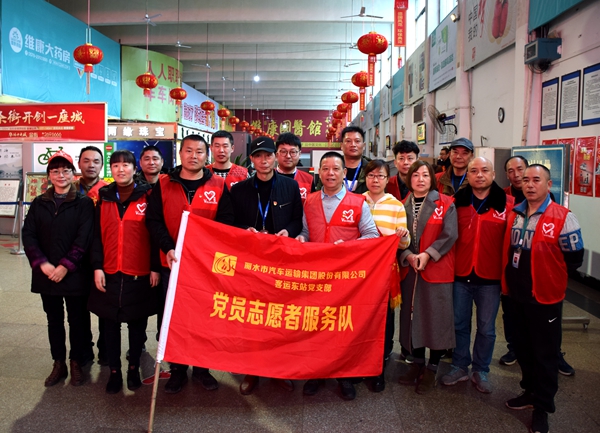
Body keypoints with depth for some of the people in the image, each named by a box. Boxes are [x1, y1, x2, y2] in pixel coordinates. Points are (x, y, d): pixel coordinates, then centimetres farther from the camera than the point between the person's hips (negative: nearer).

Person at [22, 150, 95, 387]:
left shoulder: (84, 203, -3)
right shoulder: (39, 203, 9)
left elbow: (84, 238, -10)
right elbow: (28, 235, 2)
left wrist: (66, 266, -16)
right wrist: (42, 263, -11)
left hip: (75, 274, -3)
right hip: (46, 275, 4)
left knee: (77, 320, 6)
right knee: (54, 320, 13)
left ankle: (76, 363, 21)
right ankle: (58, 364, 25)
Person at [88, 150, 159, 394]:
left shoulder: (147, 196, -1)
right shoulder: (104, 198, 9)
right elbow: (97, 235, 8)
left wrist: (156, 267, -7)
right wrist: (97, 267, -1)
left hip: (140, 274, -3)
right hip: (109, 273, 3)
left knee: (137, 324, 9)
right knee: (110, 324, 9)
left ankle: (134, 368, 25)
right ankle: (114, 372, 21)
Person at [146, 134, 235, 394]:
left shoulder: (219, 186, 2)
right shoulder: (163, 185, 4)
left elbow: (226, 223, -1)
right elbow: (153, 221, -1)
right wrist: (168, 248, -16)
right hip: (172, 263, 1)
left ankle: (201, 368, 25)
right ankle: (177, 370, 23)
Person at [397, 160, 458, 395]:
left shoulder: (445, 204, -1)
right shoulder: (403, 205, 9)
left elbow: (449, 235, -10)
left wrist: (427, 254, -19)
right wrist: (408, 256, -13)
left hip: (437, 269, -3)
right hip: (409, 270, 4)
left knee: (436, 318, 1)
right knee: (412, 316, 10)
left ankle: (431, 368, 15)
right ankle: (417, 363, 26)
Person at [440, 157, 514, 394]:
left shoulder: (508, 204, -4)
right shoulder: (456, 202, 0)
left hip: (490, 278, -1)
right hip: (460, 275, 1)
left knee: (486, 328, 11)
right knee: (459, 324, 13)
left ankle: (481, 371, 28)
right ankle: (460, 367, 29)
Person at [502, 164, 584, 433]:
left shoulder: (563, 218, -13)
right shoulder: (514, 214, 5)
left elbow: (574, 258, -10)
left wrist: (549, 275, -3)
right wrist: (510, 280, 10)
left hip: (545, 298, -5)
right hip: (516, 295, 6)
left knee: (545, 354, 7)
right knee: (522, 347, 18)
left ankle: (542, 407, 22)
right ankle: (530, 392, 37)